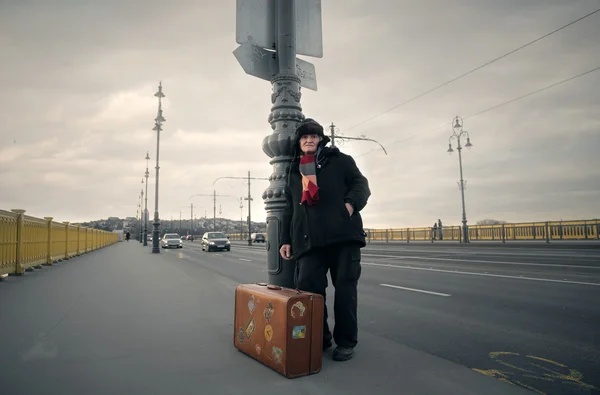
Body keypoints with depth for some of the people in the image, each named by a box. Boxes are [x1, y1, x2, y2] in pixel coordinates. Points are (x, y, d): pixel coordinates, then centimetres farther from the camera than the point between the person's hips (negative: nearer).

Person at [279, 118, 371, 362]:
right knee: (307, 288, -8)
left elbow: (361, 184, 6)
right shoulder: (294, 171, 25)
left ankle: (346, 342, 14)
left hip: (343, 235, -2)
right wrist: (285, 239, 16)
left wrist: (351, 203, -15)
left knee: (345, 288, -1)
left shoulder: (339, 160, 14)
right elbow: (290, 208, 24)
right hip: (309, 240, 3)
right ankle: (319, 337, 13)